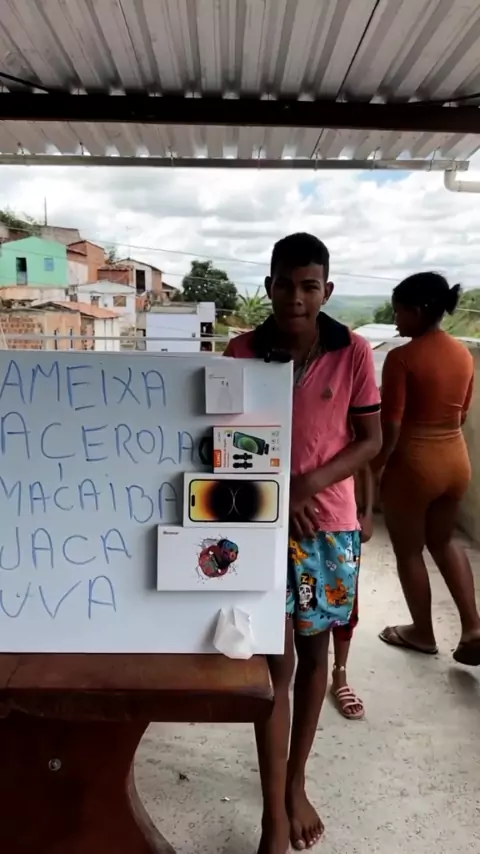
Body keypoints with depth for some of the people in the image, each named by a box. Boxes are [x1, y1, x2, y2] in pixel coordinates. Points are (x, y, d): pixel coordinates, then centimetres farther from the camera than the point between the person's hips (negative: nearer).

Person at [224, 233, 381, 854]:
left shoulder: (354, 353, -5)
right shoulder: (242, 353, -5)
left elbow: (371, 440, -1)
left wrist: (310, 483, -16)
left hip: (330, 525, 1)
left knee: (313, 652, 15)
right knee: (277, 662, 3)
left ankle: (296, 783, 37)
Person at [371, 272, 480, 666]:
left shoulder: (402, 358, -18)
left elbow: (390, 428, -19)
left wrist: (371, 471, -8)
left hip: (412, 464, -7)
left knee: (409, 550, 13)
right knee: (443, 540, 25)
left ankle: (423, 633, 29)